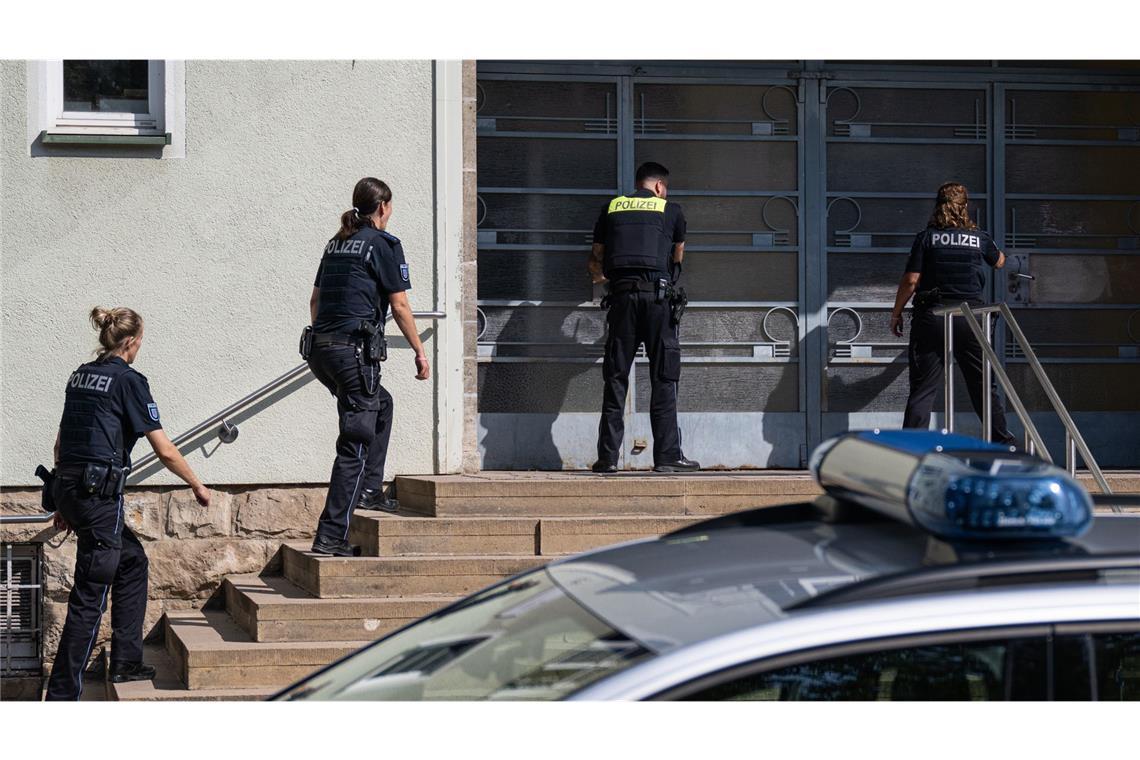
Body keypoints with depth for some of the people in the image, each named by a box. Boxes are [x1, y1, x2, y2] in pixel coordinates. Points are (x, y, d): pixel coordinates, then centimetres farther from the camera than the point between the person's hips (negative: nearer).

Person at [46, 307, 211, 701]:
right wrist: (198, 486, 7)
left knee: (132, 560, 23)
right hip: (99, 493, -8)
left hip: (68, 487, 8)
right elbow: (165, 451, -8)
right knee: (90, 594, -5)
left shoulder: (81, 375, 14)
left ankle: (126, 662, 24)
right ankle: (62, 695, -5)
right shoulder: (128, 380, -8)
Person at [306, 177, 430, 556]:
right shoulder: (383, 244, -4)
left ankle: (369, 490, 28)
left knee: (381, 405, 30)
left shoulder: (336, 244, 17)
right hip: (355, 350, -8)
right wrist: (420, 352, 4)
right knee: (355, 443, -5)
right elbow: (400, 306, -5)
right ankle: (331, 536, -10)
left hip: (321, 349, 8)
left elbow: (315, 300, 21)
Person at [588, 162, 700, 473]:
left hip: (621, 296, 2)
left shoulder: (611, 208, 17)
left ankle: (608, 456, 2)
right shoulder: (670, 210, 13)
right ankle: (667, 454, -2)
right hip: (658, 296, -2)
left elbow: (595, 262, 25)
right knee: (663, 378, 1)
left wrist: (600, 276, 49)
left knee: (616, 378, 4)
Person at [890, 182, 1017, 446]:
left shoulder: (926, 238, -3)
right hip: (971, 317, 2)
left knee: (923, 387, -1)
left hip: (931, 317, -2)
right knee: (983, 384, 11)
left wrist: (896, 314, 5)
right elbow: (999, 262, 27)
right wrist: (997, 251, 50)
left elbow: (910, 280, -6)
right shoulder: (979, 238, 6)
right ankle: (1003, 441, 13)